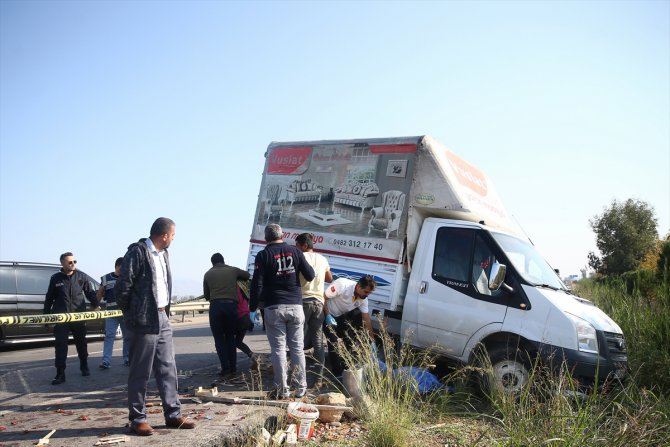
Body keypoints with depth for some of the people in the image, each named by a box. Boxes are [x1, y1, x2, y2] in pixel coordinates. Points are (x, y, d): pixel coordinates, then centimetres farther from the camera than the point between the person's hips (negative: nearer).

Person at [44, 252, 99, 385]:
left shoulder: (82, 276, 2)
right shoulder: (55, 278, 2)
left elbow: (90, 293, 7)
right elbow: (49, 298, 9)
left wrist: (96, 305, -5)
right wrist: (46, 314, 8)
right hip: (60, 317, -1)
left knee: (81, 343, 13)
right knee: (61, 345, -4)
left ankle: (84, 366, 32)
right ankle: (60, 374, 1)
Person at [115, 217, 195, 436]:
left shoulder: (162, 254, 13)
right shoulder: (137, 252, -12)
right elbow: (123, 287, -14)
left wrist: (164, 309, 13)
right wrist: (130, 313, -3)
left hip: (162, 319, 8)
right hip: (143, 321, -8)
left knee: (168, 368, 10)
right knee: (140, 373, 2)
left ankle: (173, 414, 18)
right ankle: (138, 419, 13)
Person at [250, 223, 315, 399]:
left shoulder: (263, 255, -3)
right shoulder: (295, 251, 4)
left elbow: (257, 284, -8)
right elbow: (310, 275, 4)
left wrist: (253, 308, -2)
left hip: (274, 308, -2)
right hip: (295, 307, 3)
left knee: (278, 349, 3)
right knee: (297, 348, 10)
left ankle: (282, 389, 5)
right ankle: (301, 388, 14)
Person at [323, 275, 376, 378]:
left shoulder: (363, 299, -12)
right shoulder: (342, 285, -33)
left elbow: (366, 319, -7)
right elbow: (323, 297, -27)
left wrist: (372, 341, -7)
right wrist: (328, 316, -28)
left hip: (342, 317, 7)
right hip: (329, 316, -7)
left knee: (349, 342, 6)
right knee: (334, 343, -18)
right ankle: (338, 373, -7)